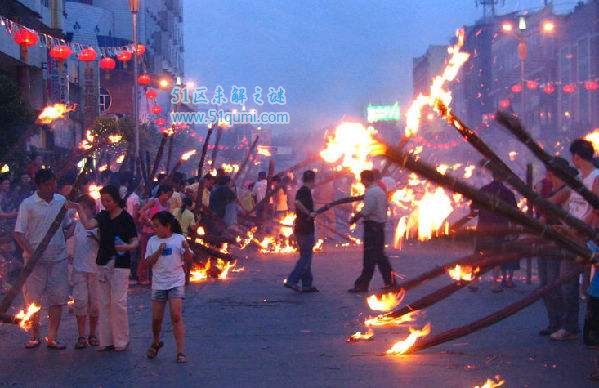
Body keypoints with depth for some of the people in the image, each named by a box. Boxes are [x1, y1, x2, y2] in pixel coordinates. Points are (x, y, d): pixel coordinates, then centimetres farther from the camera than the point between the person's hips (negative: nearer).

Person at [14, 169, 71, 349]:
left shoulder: (61, 201, 6)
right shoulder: (28, 204, -6)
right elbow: (19, 233, -8)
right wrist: (30, 252, -20)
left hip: (58, 258, 3)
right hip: (36, 259, -3)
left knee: (57, 299, 4)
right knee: (33, 298, 3)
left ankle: (52, 337, 13)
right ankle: (34, 336, 19)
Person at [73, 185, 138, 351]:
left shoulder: (126, 218, -5)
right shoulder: (103, 216, 10)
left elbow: (135, 241, -5)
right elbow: (88, 224, -7)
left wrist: (127, 247, -24)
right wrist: (79, 209, -13)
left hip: (120, 264, -6)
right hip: (103, 263, 6)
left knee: (118, 302, -8)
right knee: (103, 303, 8)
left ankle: (121, 340, 1)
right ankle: (106, 340, 14)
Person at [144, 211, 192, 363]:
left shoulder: (179, 239, -2)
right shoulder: (152, 241, 5)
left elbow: (189, 259, -4)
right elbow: (148, 262, 0)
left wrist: (186, 249, -24)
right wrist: (158, 252, -15)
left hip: (176, 282, -3)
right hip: (158, 283, 3)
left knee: (176, 316, -13)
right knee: (156, 318, 7)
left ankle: (181, 352, -12)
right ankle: (156, 342, 36)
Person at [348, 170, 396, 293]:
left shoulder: (370, 192, -15)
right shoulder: (381, 191, 15)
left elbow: (366, 211, -22)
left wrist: (355, 218, -8)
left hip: (371, 226, -9)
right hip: (381, 224, 9)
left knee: (369, 256, -6)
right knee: (380, 254, 14)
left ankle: (362, 284, -2)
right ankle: (390, 281, 16)